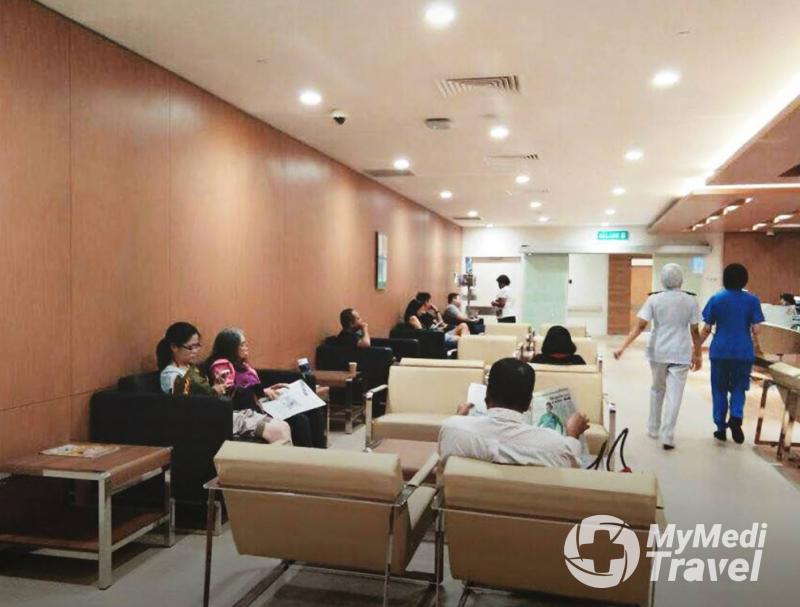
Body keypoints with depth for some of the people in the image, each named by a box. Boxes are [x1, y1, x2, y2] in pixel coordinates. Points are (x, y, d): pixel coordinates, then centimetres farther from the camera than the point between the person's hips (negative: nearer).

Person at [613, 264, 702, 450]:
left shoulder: (654, 299, -5)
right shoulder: (691, 301, -4)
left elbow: (639, 326, -11)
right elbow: (695, 331, -1)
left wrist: (623, 347, -11)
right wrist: (698, 355, 10)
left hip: (658, 351, 1)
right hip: (681, 353, -1)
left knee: (657, 389, 20)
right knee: (674, 395, 1)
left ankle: (653, 428, 29)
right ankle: (667, 436, -2)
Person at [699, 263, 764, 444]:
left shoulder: (716, 299, -2)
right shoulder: (752, 300, -3)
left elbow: (707, 329, -1)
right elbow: (755, 330, -3)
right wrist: (757, 346, 17)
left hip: (720, 351, 0)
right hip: (743, 351, 0)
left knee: (719, 389, 11)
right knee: (738, 387, 14)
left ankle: (721, 428, 15)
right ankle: (736, 417, -11)